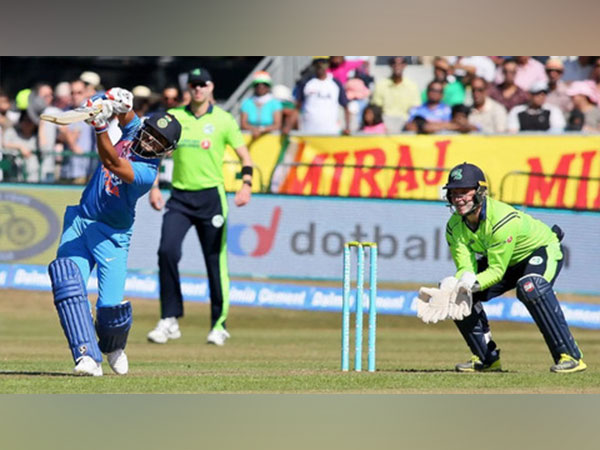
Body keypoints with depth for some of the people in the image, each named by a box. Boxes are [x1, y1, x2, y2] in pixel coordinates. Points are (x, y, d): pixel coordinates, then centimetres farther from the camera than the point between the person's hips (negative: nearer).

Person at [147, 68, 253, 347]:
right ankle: (169, 321, -8)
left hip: (211, 196, -2)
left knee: (216, 261, 0)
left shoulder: (223, 120, 3)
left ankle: (219, 325, 12)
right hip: (179, 196, 2)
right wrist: (154, 186, 2)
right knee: (167, 251, -15)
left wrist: (246, 185, -13)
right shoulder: (173, 117, 8)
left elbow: (244, 156, 4)